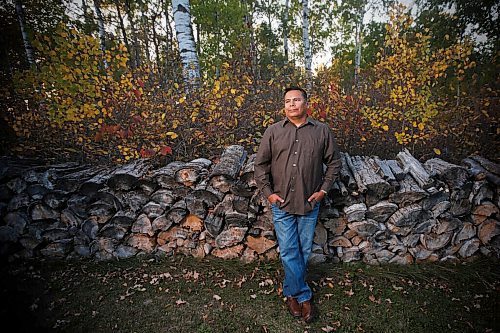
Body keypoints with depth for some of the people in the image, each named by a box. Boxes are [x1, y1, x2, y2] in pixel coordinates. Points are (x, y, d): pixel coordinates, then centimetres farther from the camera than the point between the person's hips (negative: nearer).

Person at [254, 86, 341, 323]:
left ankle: (292, 292, 37)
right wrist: (268, 192, -5)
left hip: (309, 203, 1)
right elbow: (260, 164, 2)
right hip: (281, 203, 0)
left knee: (304, 251, 13)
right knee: (289, 252, 5)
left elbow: (334, 162, 7)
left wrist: (324, 190, -1)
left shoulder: (322, 131, 1)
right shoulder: (273, 131, 0)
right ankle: (303, 295, 27)